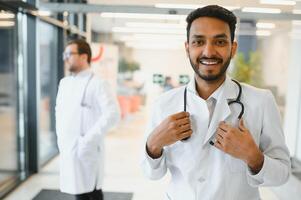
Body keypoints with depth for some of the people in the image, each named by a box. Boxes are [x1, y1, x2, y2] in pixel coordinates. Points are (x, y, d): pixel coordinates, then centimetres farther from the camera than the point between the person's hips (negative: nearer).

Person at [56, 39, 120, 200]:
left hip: (85, 151, -6)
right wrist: (60, 137, 12)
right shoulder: (64, 82, 11)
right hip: (67, 149, 7)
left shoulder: (97, 84, -11)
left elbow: (112, 114, -20)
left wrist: (88, 140, -20)